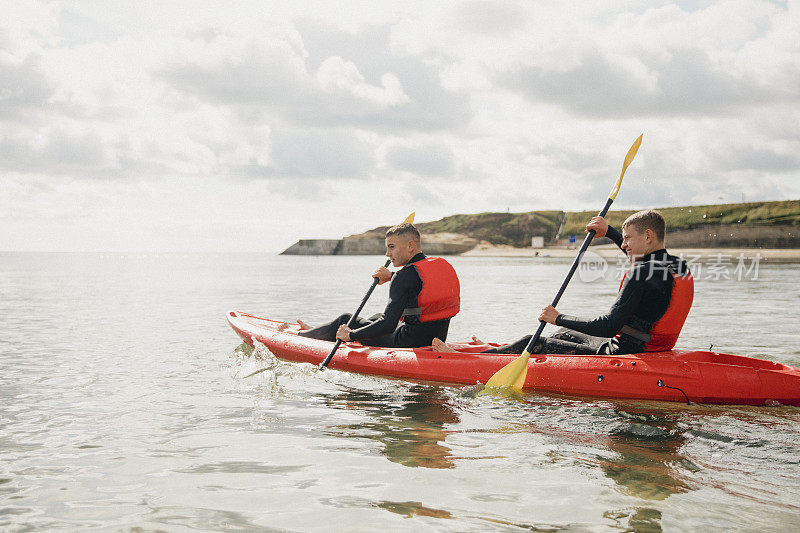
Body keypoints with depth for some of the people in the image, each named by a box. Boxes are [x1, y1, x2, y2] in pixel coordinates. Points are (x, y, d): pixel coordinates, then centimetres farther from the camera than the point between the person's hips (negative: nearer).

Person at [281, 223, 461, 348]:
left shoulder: (406, 275, -21)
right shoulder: (444, 266, 4)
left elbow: (388, 325, -25)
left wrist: (351, 335, -14)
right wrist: (392, 277, 16)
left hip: (407, 345, -8)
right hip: (436, 343, 8)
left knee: (345, 320, 9)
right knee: (378, 318, 33)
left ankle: (298, 335, 32)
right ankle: (314, 331, 48)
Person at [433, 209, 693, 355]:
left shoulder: (641, 275, -23)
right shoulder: (678, 266, 6)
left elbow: (609, 325, -25)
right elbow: (645, 257, 31)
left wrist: (559, 318, -14)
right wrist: (609, 232, 32)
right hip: (649, 349, 9)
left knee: (534, 344, 0)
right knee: (565, 334, 27)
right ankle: (497, 351, 43)